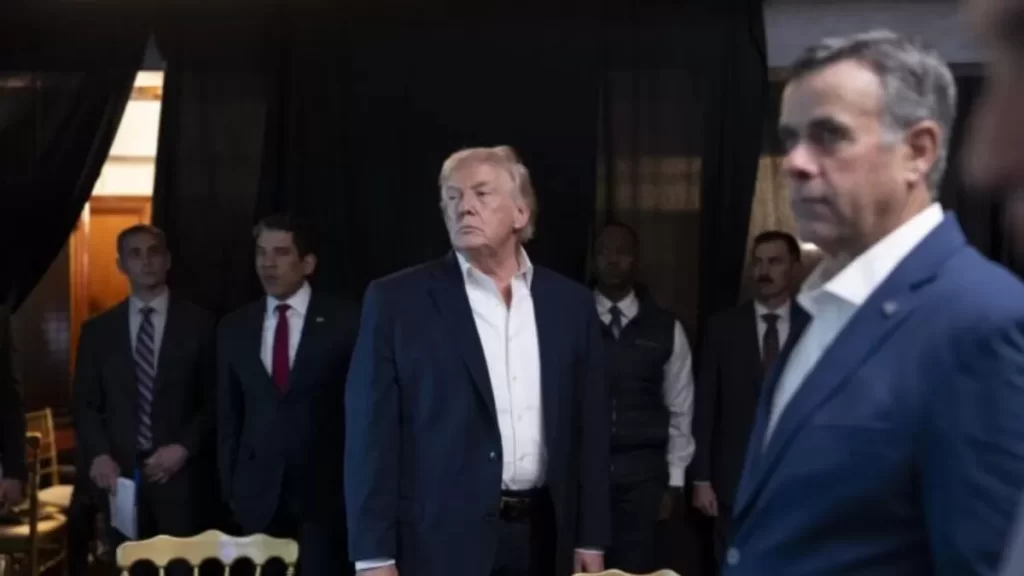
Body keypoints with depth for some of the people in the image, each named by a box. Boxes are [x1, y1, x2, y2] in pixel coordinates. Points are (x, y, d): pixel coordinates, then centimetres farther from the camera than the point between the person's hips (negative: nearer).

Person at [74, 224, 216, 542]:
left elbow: (214, 400, 4)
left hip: (179, 473, -1)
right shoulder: (97, 329, 10)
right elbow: (85, 403, 9)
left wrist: (184, 448, -9)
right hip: (119, 473, 2)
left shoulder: (199, 323, 4)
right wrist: (99, 455, -7)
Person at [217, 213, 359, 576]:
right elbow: (228, 414, 12)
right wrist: (230, 484, 9)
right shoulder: (234, 328, 8)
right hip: (258, 491, 3)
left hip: (325, 488, -3)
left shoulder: (345, 321, -3)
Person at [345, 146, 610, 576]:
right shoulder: (397, 300, -3)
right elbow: (372, 432, -5)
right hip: (438, 541, -3)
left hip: (544, 537, 3)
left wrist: (591, 540, 7)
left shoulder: (571, 303, 7)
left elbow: (590, 427, 9)